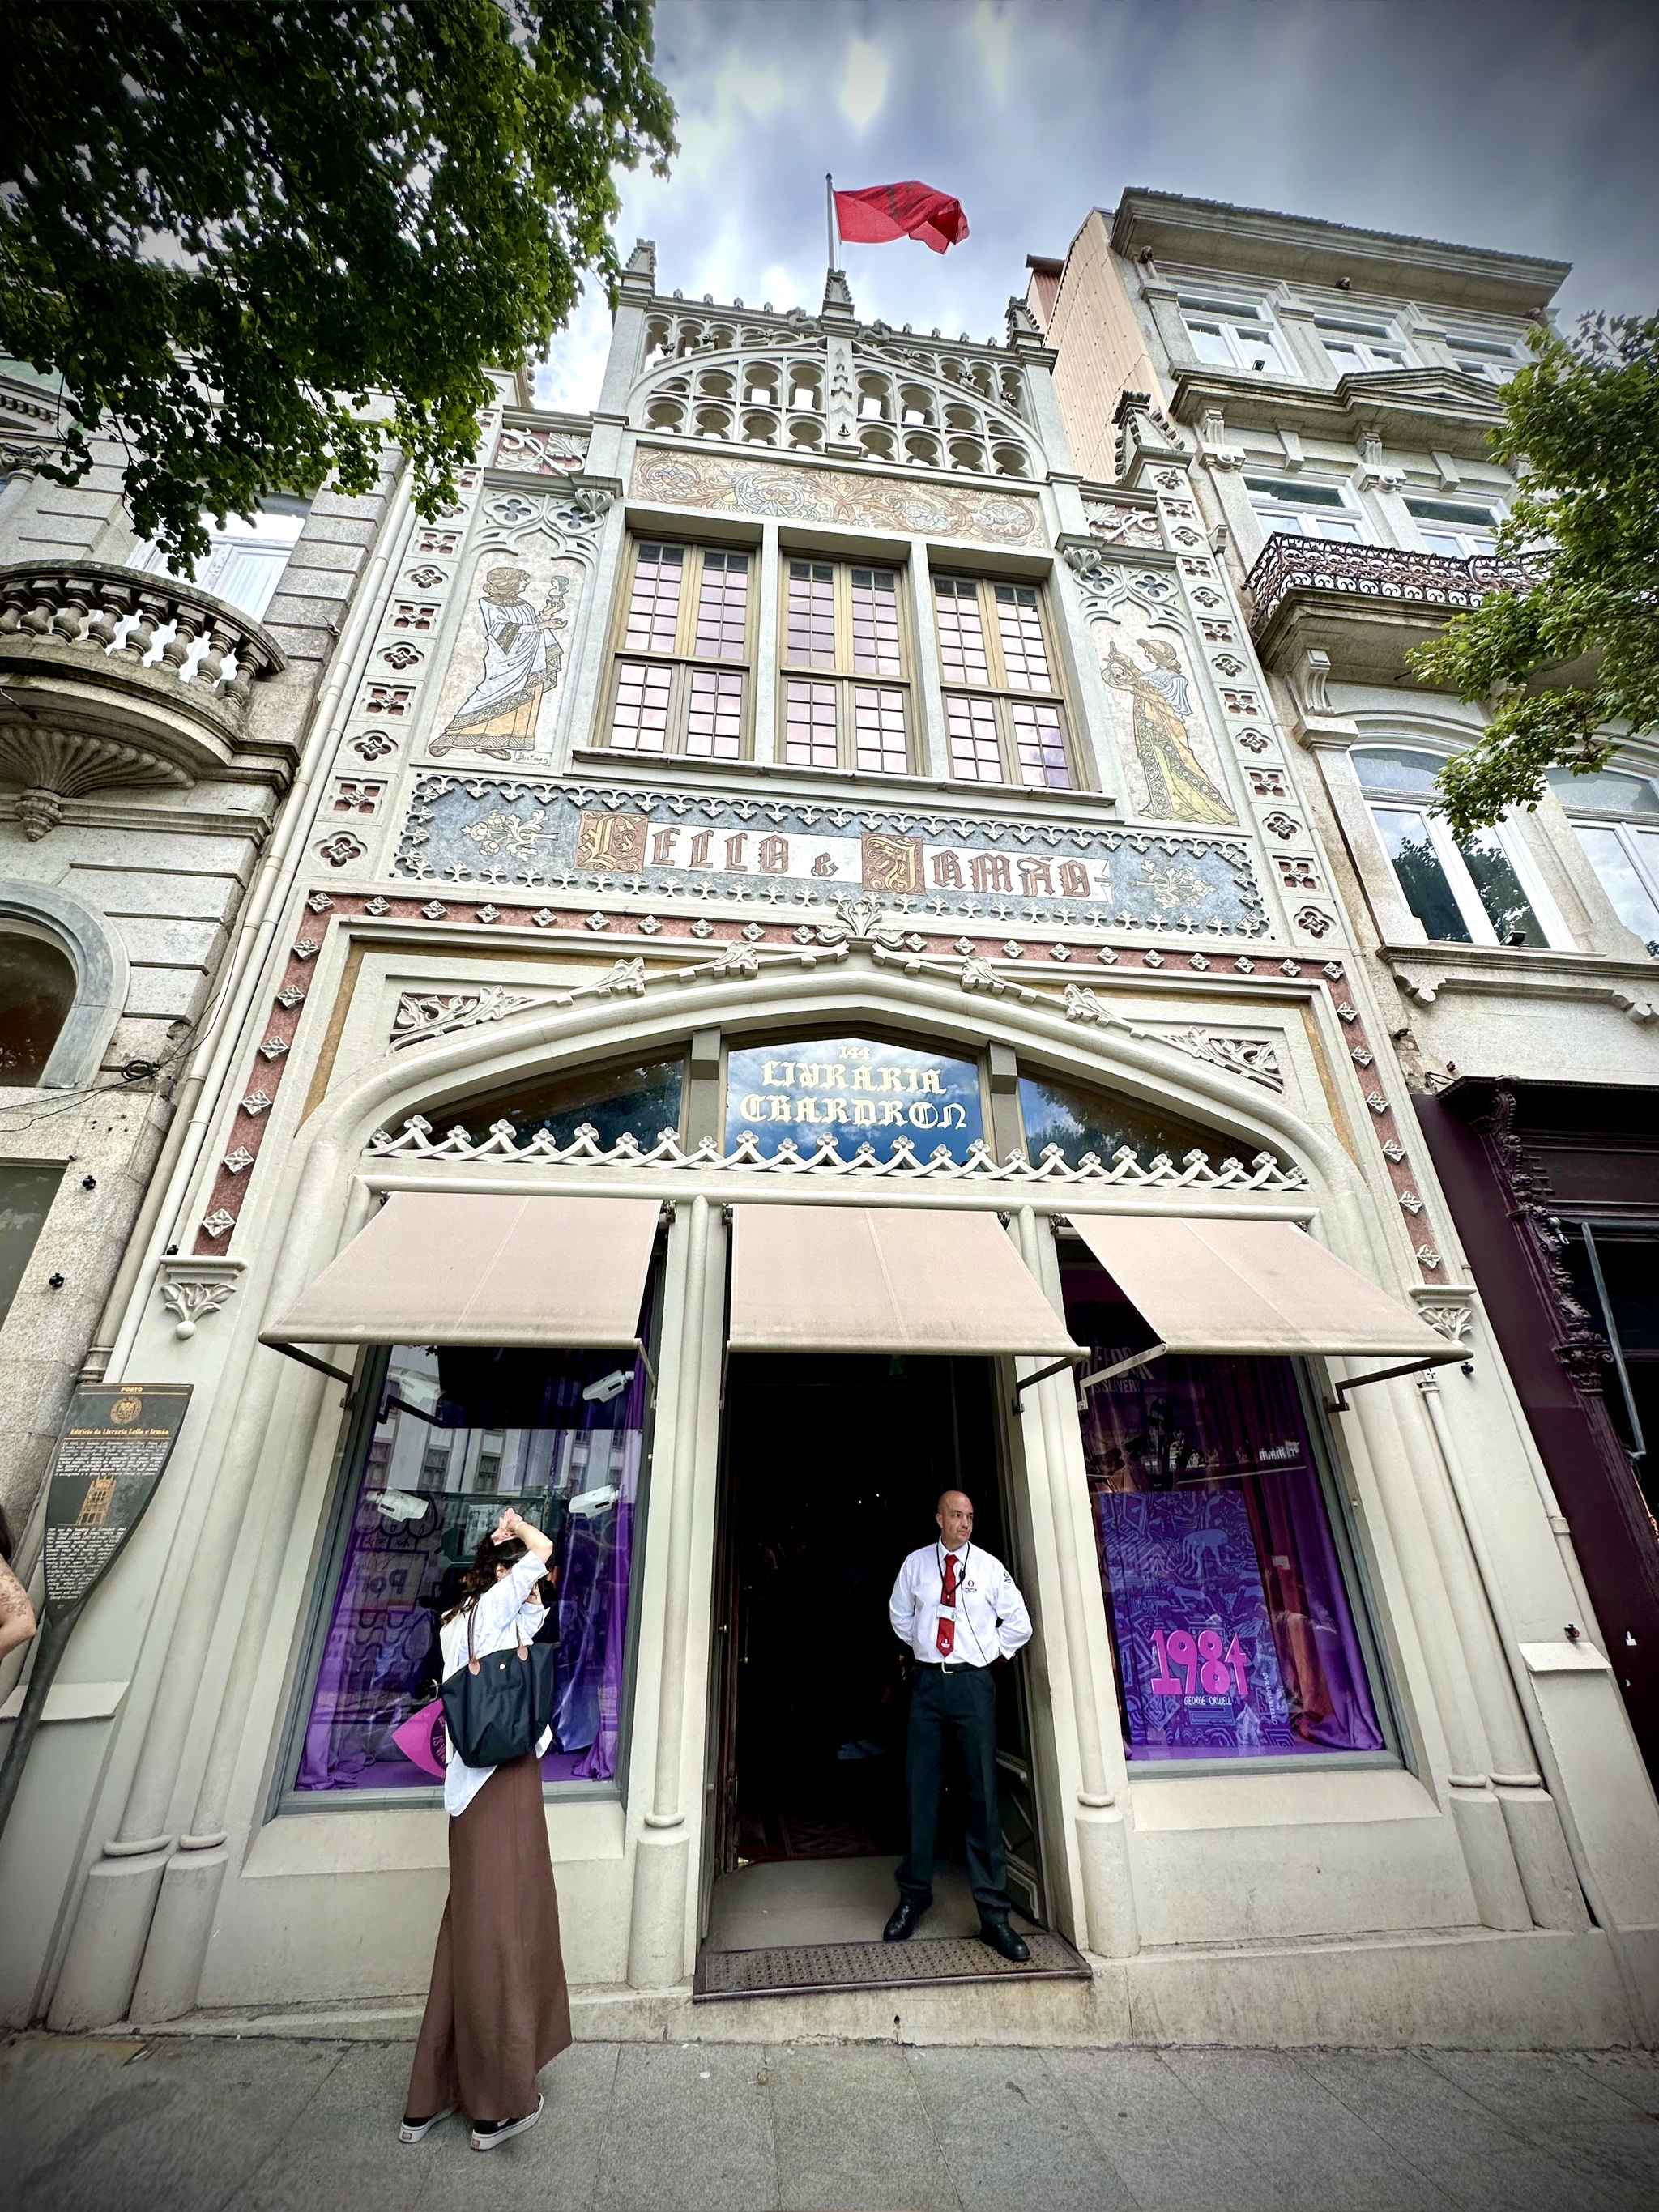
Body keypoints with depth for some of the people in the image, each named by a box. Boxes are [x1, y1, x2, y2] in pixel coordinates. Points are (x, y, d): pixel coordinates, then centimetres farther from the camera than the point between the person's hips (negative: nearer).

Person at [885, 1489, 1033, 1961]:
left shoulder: (990, 1567, -2)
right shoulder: (916, 1564, 2)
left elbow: (1019, 1624, 9)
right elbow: (899, 1616, 18)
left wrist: (990, 1653, 6)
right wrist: (923, 1646, 10)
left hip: (974, 1683, -1)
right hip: (928, 1681, 1)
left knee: (983, 1794, 1)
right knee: (920, 1790, 8)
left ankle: (993, 1913, 13)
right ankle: (913, 1896, 25)